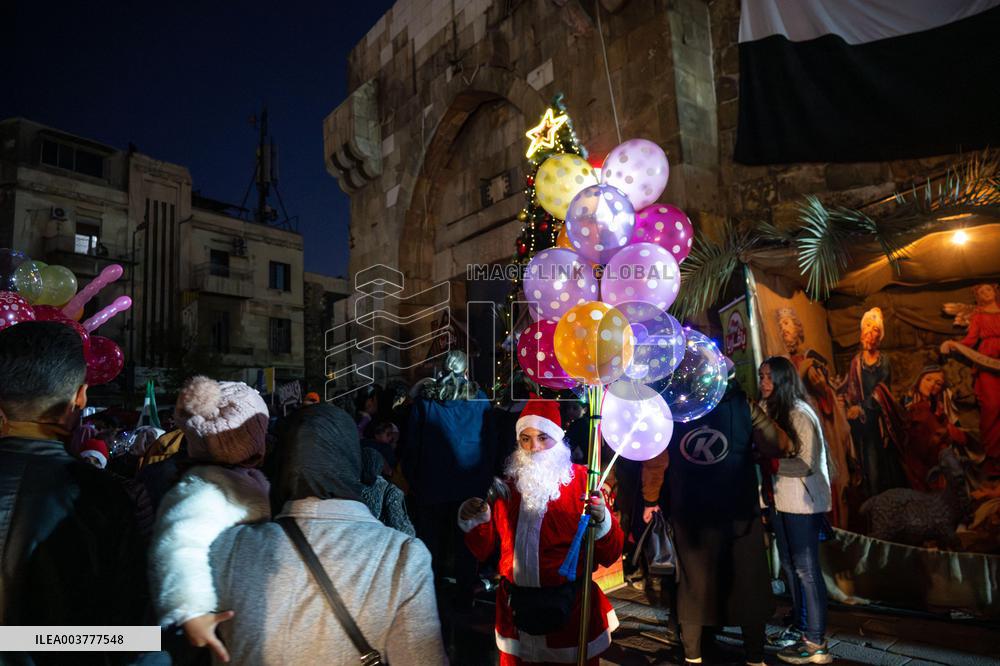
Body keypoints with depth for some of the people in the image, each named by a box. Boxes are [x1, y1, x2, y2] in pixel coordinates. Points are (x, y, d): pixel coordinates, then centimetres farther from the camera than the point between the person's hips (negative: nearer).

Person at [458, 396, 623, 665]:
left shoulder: (580, 481, -7)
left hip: (569, 608, -3)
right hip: (516, 608, 3)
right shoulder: (507, 484, 3)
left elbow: (610, 555, -10)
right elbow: (484, 550, 6)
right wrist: (474, 524, -12)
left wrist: (601, 522, -29)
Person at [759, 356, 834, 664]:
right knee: (790, 565, 17)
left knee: (806, 569, -1)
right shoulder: (769, 411, 9)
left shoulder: (801, 414, -15)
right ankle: (801, 627, 32)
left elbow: (806, 463, -20)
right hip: (781, 500, 8)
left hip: (803, 502, -8)